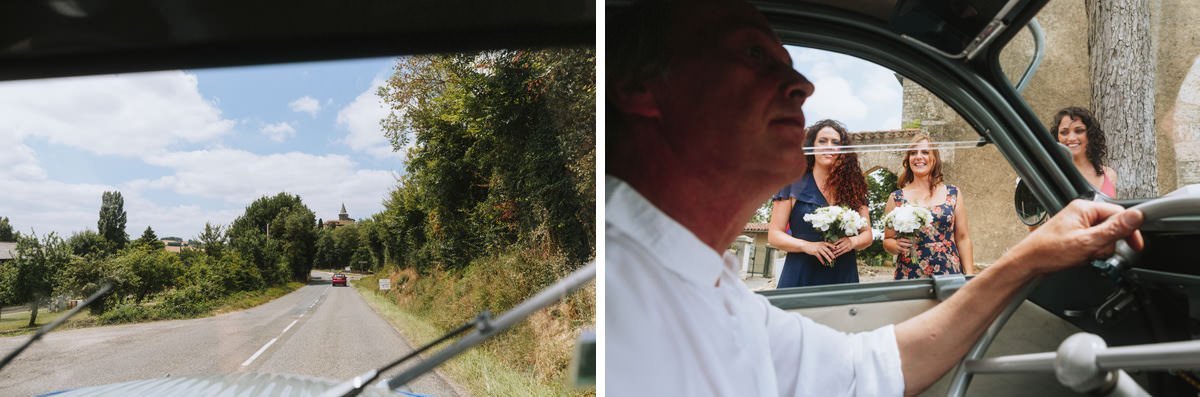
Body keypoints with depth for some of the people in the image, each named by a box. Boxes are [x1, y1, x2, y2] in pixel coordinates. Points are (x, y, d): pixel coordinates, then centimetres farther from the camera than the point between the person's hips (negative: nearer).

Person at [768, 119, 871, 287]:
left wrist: (853, 242, -10)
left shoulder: (852, 186, 8)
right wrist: (806, 245, -16)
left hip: (843, 277, 2)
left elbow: (867, 234, 12)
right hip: (800, 277, -2)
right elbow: (774, 234, 0)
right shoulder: (793, 185, 2)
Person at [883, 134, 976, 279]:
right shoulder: (896, 198, 4)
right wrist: (897, 245, -12)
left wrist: (970, 275, 1)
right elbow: (887, 241, 8)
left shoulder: (954, 194, 6)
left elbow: (962, 238, 7)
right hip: (909, 276, 0)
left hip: (949, 274, 1)